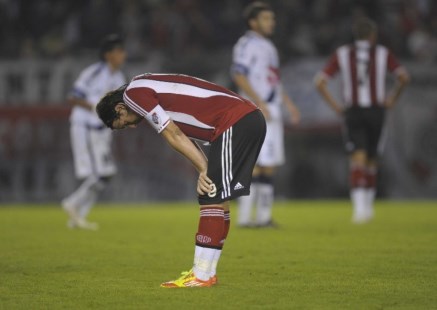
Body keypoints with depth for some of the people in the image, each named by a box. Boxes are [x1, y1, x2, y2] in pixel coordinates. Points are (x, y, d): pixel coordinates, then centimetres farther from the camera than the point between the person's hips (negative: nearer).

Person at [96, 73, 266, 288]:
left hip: (234, 123, -10)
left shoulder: (134, 93, -3)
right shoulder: (152, 92, 26)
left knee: (212, 199, -8)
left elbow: (174, 136, -8)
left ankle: (202, 276, -8)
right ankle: (204, 270, 18)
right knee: (218, 200, 14)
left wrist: (204, 170, -4)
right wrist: (206, 170, 5)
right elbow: (182, 137, 18)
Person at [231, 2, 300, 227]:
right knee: (255, 165, -11)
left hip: (271, 112, 9)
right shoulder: (247, 44, -9)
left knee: (269, 165, 8)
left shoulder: (267, 46, 20)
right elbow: (238, 75, -19)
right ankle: (245, 217, -9)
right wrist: (259, 103, -24)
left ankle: (264, 216, 11)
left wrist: (288, 104, 22)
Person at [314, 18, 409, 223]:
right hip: (376, 110, 0)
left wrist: (335, 106, 4)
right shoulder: (382, 54, 4)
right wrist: (392, 98, 5)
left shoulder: (342, 54, 6)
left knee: (358, 158, -7)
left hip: (353, 112, 0)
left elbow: (320, 82, -2)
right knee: (371, 158, 16)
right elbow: (403, 77, -8)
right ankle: (368, 204, 23)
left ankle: (359, 204, -26)